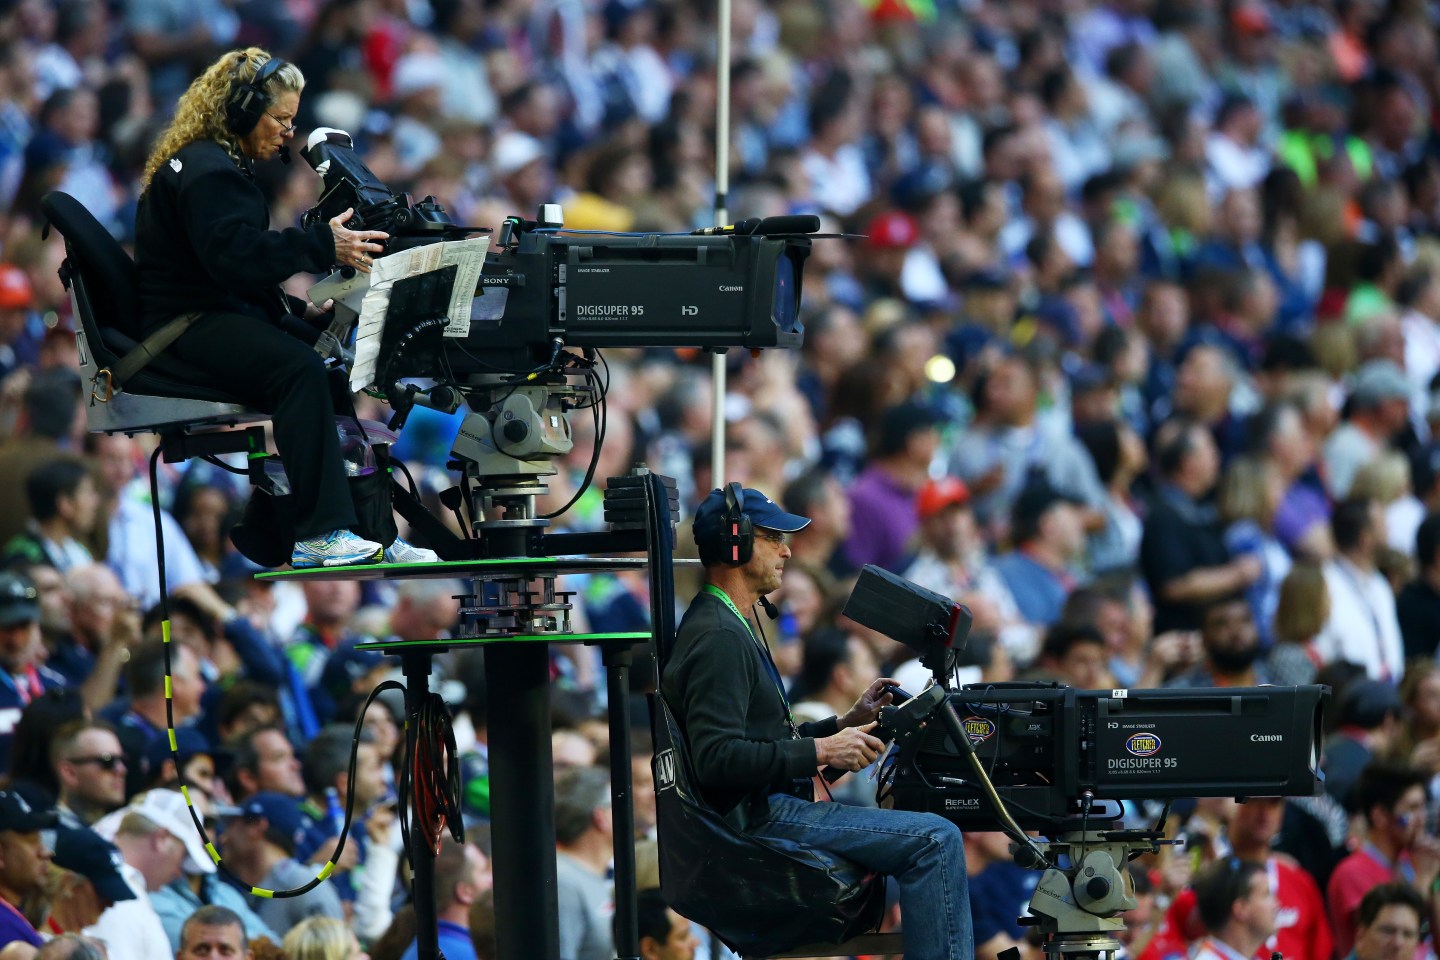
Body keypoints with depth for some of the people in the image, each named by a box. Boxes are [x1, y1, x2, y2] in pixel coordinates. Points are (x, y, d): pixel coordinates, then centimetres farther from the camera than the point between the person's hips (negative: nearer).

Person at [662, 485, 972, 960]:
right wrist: (822, 751, -21)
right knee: (935, 840, -18)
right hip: (758, 818, -11)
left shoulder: (730, 626, 20)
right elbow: (717, 760, -25)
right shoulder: (720, 637, -16)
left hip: (772, 808, 11)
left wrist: (846, 723, 14)